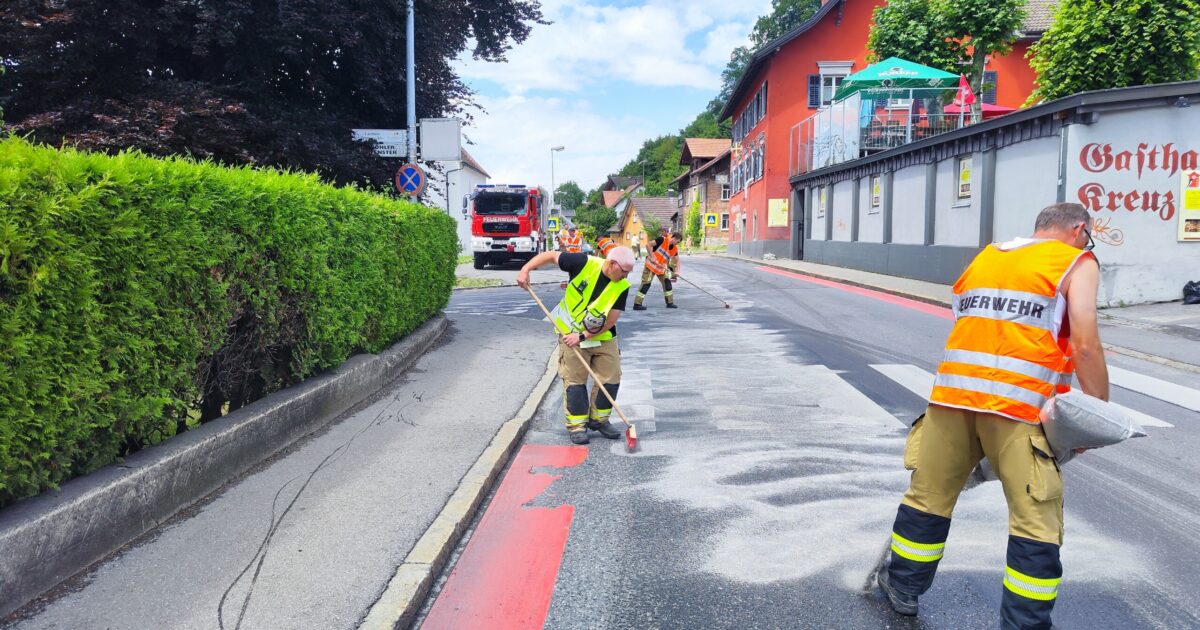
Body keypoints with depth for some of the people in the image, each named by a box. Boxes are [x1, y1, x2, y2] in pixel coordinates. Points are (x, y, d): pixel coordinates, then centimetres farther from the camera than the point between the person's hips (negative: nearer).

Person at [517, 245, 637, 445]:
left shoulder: (622, 287, -15)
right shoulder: (584, 264, -21)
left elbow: (611, 320, -16)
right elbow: (550, 255, -12)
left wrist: (583, 336, -21)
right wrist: (525, 269, -23)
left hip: (603, 337, 3)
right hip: (571, 333, -3)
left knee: (611, 378, 3)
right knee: (574, 380, 0)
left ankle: (599, 419, 21)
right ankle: (576, 425, 11)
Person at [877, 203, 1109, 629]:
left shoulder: (984, 257, 23)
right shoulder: (1077, 263, 7)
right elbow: (1085, 347, -4)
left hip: (953, 394, 5)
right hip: (1019, 405, -5)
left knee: (929, 496, 17)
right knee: (1036, 522, 4)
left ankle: (902, 588, 31)